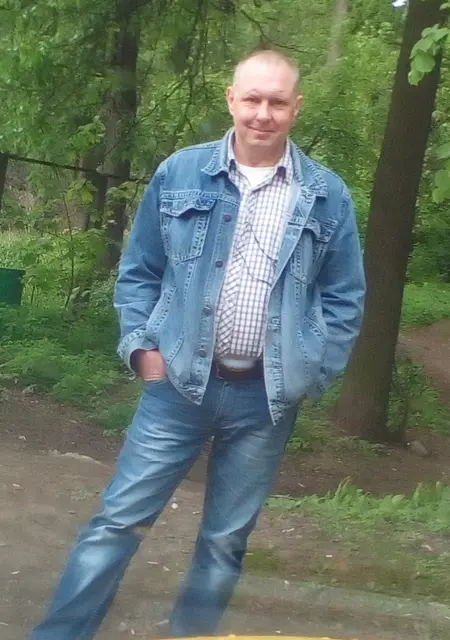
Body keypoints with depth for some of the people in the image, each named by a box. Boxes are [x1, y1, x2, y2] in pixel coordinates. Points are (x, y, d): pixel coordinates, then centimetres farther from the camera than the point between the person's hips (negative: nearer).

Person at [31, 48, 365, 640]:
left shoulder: (328, 197, 0)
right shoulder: (179, 174, 0)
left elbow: (344, 299, 7)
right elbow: (138, 270, 7)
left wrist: (311, 374, 0)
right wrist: (141, 346, -3)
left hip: (266, 398, 1)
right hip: (179, 383, 0)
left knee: (225, 542, 13)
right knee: (118, 522, 1)